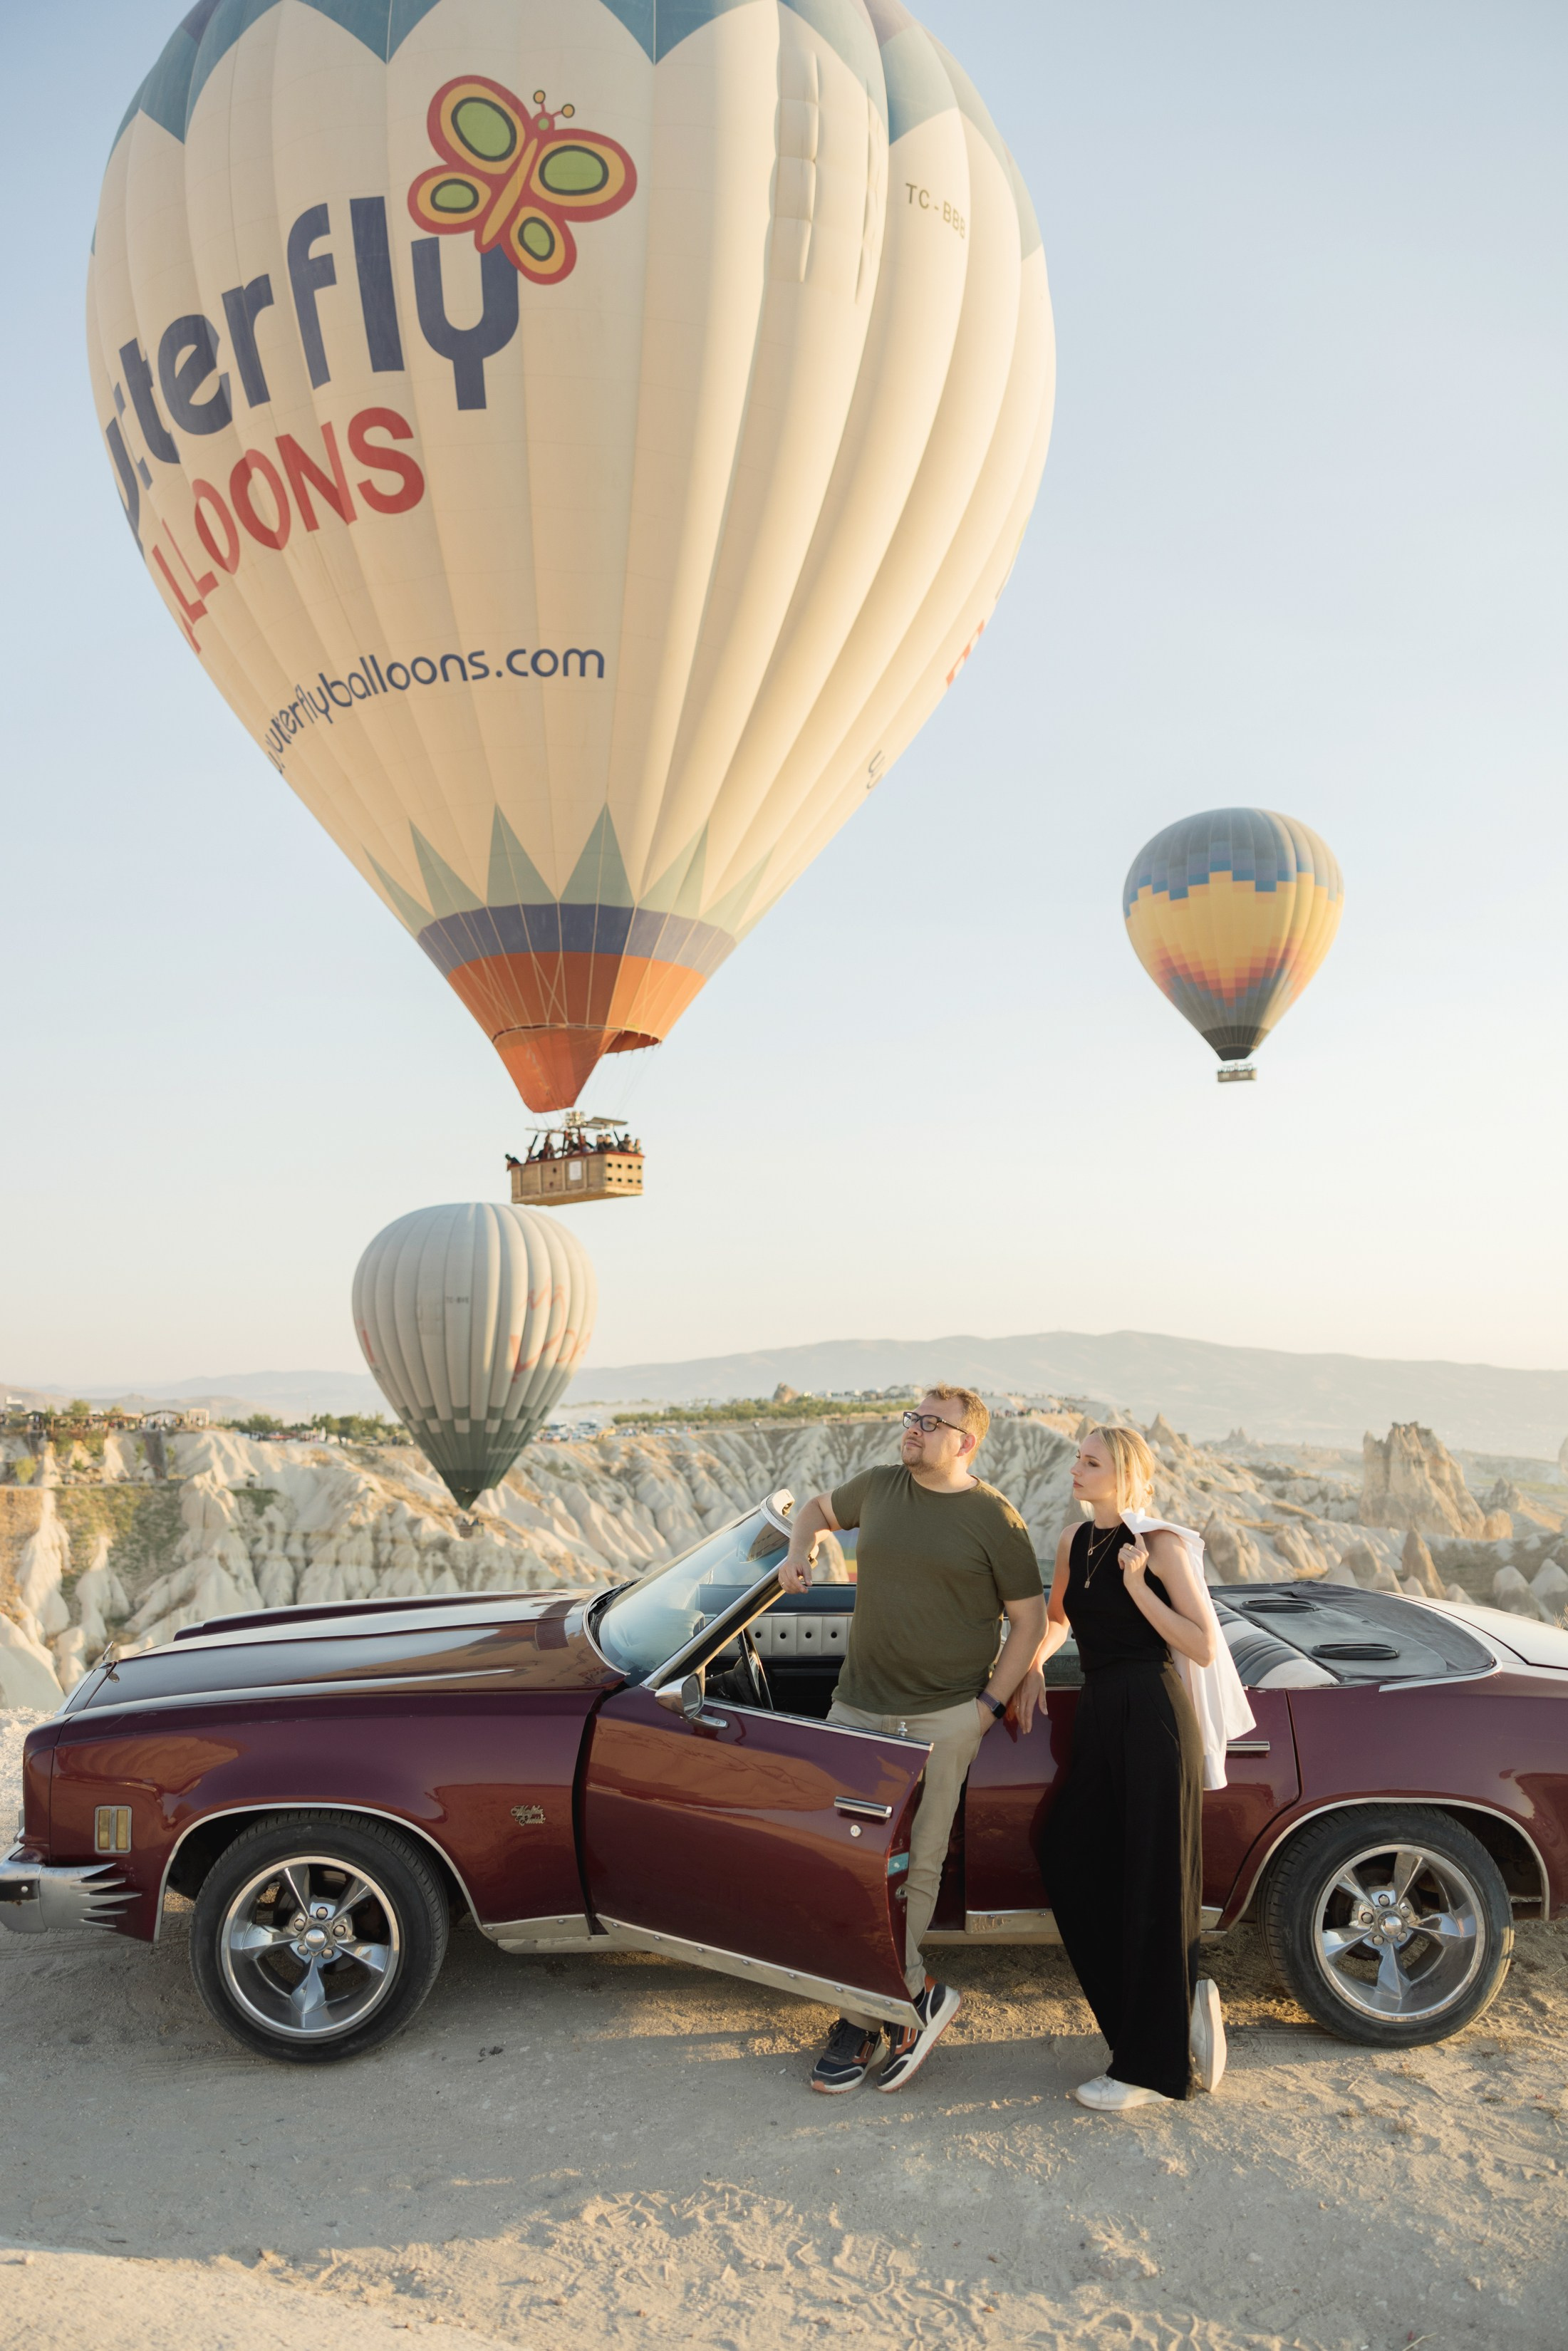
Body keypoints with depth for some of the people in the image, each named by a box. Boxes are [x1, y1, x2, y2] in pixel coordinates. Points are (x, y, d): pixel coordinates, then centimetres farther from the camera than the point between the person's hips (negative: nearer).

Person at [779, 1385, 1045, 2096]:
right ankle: (914, 1996, 16)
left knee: (915, 1865, 2)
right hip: (857, 1707, 4)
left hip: (945, 1718, -4)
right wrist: (800, 1552, 6)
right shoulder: (878, 1488, 6)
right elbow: (817, 1509, 26)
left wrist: (990, 1704, -6)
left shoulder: (995, 1519, -4)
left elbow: (1029, 1619, 0)